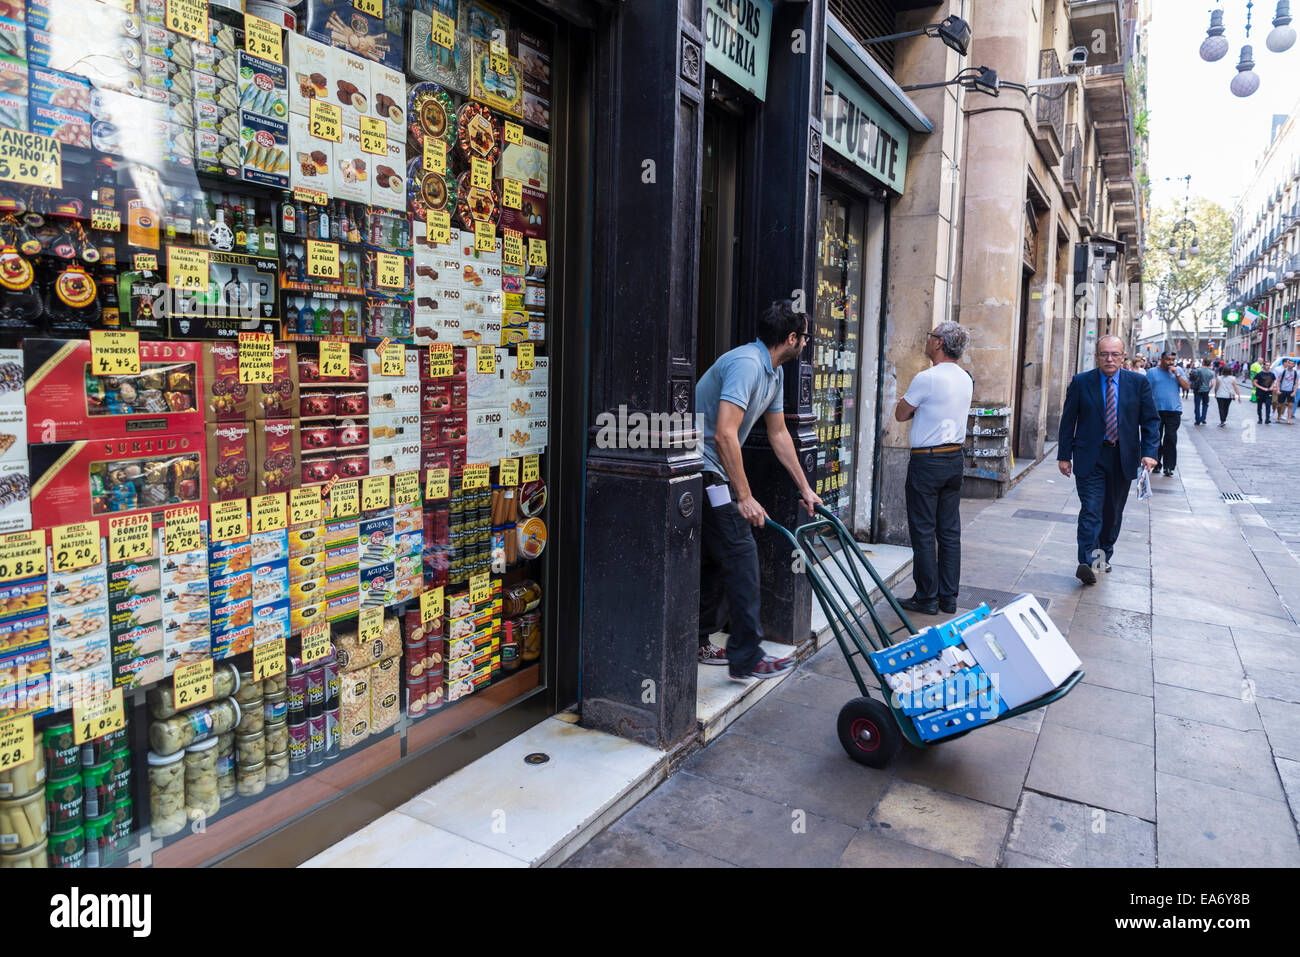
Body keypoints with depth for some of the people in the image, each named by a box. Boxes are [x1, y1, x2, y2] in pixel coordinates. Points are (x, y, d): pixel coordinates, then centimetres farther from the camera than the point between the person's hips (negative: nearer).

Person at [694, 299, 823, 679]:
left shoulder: (774, 372, 12)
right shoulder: (746, 364, -21)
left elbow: (778, 434, 20)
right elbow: (725, 434, -30)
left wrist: (804, 488, 20)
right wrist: (745, 497, -26)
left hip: (711, 471, 11)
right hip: (702, 467, -11)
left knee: (714, 558, 15)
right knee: (741, 554, -8)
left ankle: (697, 643, 26)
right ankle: (747, 657, -2)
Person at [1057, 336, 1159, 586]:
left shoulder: (1139, 383, 2)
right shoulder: (1080, 382, -2)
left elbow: (1151, 420, 4)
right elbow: (1068, 421, 2)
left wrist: (1149, 451, -10)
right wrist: (1064, 455, -1)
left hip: (1123, 458, 2)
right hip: (1090, 457, -2)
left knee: (1113, 512, 14)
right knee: (1091, 510, -11)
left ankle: (1105, 554, 30)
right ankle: (1086, 561, -12)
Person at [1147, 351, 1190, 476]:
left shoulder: (1177, 371, 11)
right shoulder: (1152, 372, 4)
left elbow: (1187, 386, 2)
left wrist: (1177, 374, -7)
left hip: (1174, 411, 1)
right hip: (1156, 410, -1)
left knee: (1171, 439, -4)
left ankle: (1169, 466, -1)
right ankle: (1156, 464, 18)